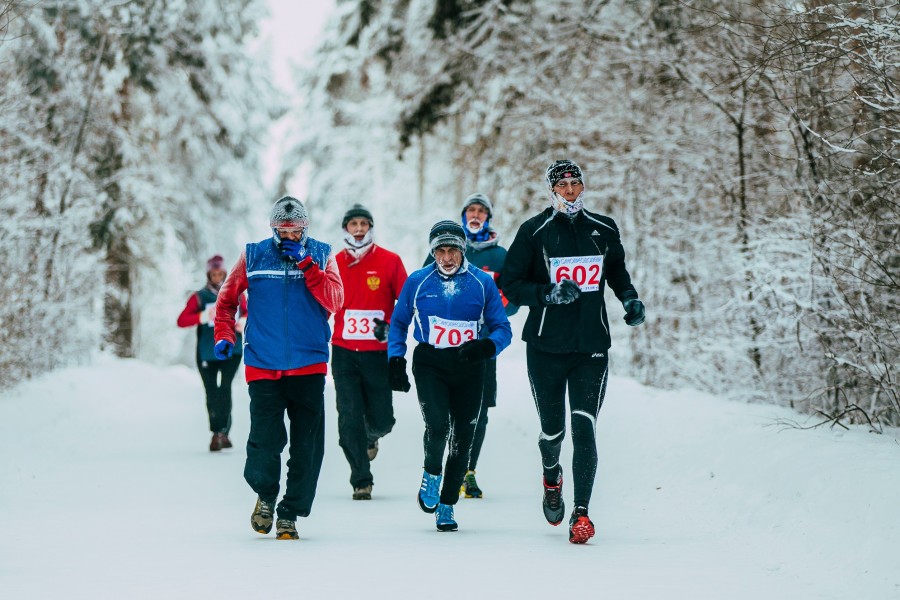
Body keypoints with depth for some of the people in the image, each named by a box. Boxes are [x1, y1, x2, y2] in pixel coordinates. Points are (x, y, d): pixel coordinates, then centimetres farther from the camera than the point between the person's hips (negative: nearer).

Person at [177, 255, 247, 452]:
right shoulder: (199, 297, 1)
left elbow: (248, 312, 23)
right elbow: (182, 320, -8)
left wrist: (244, 321, 0)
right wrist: (204, 316, -22)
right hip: (207, 353, 0)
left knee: (225, 387, -18)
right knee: (212, 393, 6)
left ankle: (221, 432, -19)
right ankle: (219, 432, 20)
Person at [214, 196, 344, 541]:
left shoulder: (321, 256, 5)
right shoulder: (253, 256, 5)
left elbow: (334, 301, -9)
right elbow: (227, 298, 15)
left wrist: (305, 264, -14)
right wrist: (223, 335, 2)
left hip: (309, 366, 1)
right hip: (263, 366, -1)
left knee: (306, 447, -1)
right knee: (265, 439, -8)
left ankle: (290, 513, 12)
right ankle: (265, 494, 21)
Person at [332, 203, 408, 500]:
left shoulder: (389, 261, 0)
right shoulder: (335, 264, 5)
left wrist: (391, 326, -12)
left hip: (378, 353, -1)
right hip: (344, 353, 1)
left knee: (382, 419, 1)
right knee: (349, 419, -5)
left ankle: (371, 435, 39)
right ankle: (361, 481, 4)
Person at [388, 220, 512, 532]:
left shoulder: (482, 282, 0)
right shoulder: (417, 281, 1)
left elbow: (502, 328, 3)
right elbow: (398, 323, 14)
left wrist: (486, 347, -17)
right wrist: (395, 360, 4)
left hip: (469, 368, 1)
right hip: (429, 364, -1)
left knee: (462, 437, 4)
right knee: (437, 424, -22)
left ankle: (446, 505, 19)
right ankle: (432, 473, 10)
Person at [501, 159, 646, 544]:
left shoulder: (604, 230, 7)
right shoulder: (534, 232, -2)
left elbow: (616, 269, 26)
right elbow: (511, 284, -3)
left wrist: (630, 298, 7)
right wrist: (549, 294, -19)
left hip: (591, 346, 1)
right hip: (546, 348, -1)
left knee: (584, 429, -10)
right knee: (553, 430, 9)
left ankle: (581, 513, -8)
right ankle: (552, 477, 43)